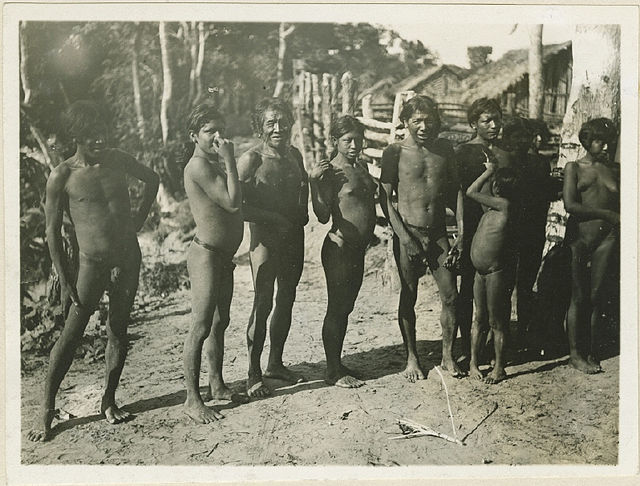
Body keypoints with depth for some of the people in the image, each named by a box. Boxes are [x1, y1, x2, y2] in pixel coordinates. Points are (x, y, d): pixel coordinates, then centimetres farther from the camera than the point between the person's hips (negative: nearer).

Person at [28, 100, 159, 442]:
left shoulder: (117, 160, 1)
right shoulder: (62, 176, -9)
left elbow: (152, 179, 20)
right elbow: (52, 232, -5)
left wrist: (139, 219, 10)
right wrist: (64, 280, -8)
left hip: (128, 256, 4)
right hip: (92, 262, -4)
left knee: (119, 330, 9)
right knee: (71, 335, -3)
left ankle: (109, 401, 21)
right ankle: (47, 411, 7)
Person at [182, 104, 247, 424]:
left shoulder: (215, 164, 14)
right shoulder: (198, 165, -16)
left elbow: (235, 208, 18)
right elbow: (232, 203, -24)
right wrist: (229, 160, -19)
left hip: (224, 256, 10)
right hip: (206, 254, -10)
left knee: (220, 323, 17)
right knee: (201, 327, -5)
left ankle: (217, 384, 31)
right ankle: (192, 400, 3)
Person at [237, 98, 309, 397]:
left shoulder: (294, 156, 7)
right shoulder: (251, 159, -13)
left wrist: (302, 211, 6)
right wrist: (275, 218, -18)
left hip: (294, 238, 7)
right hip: (266, 238, -7)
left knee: (286, 300, 14)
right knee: (263, 305, -4)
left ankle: (275, 364, 29)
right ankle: (253, 375, 7)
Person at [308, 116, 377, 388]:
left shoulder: (361, 167, 13)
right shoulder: (329, 171, -12)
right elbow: (323, 216, -20)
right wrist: (313, 182, -29)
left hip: (358, 249, 8)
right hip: (339, 248, -8)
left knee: (345, 307, 16)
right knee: (336, 309, 0)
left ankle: (337, 363, 28)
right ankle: (333, 372, 11)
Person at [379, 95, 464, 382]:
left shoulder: (444, 149, 7)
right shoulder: (395, 152, -4)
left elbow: (456, 190, 11)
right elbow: (385, 198, -6)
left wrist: (461, 233, 4)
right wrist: (403, 236, -13)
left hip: (438, 233, 3)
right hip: (408, 233, -3)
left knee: (450, 296, 0)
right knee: (408, 297, 6)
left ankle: (448, 355, 17)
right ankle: (411, 358, 20)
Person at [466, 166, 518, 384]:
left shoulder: (505, 205, -14)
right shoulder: (492, 208, 9)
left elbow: (471, 192, -12)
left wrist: (489, 171, -4)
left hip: (497, 273, -8)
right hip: (481, 272, 8)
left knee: (497, 321, 2)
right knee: (479, 319, 14)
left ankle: (499, 368, 14)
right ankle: (473, 362, 23)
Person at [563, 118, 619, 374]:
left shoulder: (614, 172, 17)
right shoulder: (574, 167, 7)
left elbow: (621, 209, 16)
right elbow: (570, 205, -7)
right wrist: (606, 214, -9)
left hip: (606, 238, 2)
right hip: (579, 236, -2)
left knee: (597, 296, 0)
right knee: (579, 297, 0)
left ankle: (592, 353, 9)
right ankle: (575, 354, 9)